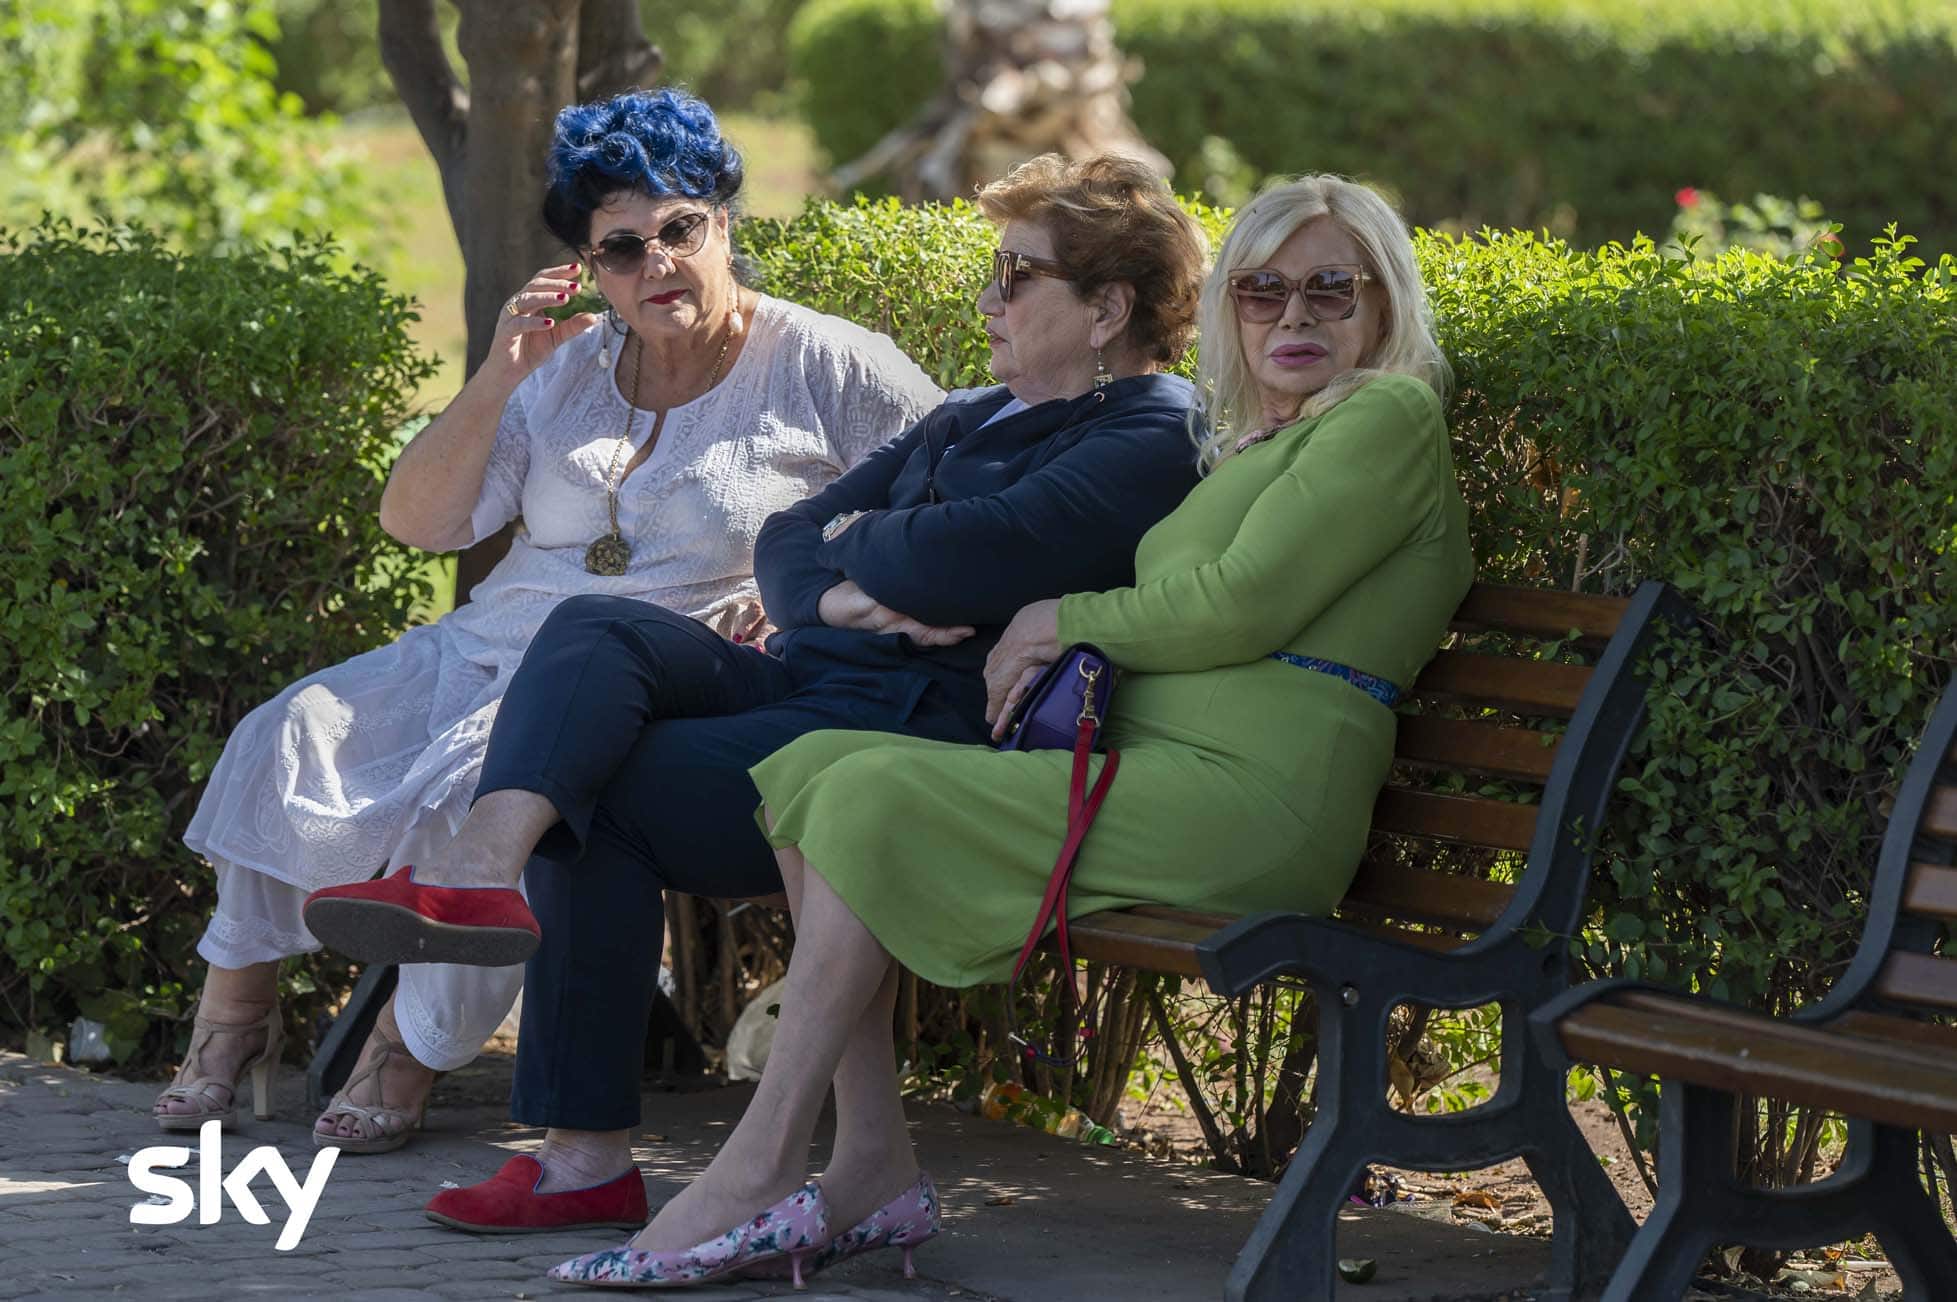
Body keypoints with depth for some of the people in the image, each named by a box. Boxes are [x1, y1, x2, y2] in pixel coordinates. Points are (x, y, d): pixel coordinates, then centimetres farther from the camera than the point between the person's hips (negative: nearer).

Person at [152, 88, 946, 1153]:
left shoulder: (831, 370, 2)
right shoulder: (567, 368, 15)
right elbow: (416, 522, 10)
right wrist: (497, 381, -3)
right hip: (495, 646, 6)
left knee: (481, 782, -34)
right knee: (291, 737, -15)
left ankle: (413, 1041, -18)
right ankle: (238, 995, 0)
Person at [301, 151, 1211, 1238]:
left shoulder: (1151, 446, -5)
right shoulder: (970, 420, 26)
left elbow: (949, 558, -20)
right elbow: (785, 544, 18)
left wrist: (855, 540, 3)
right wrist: (843, 596, -5)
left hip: (926, 734, -9)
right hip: (803, 679, 9)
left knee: (602, 791, -20)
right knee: (596, 630, -17)